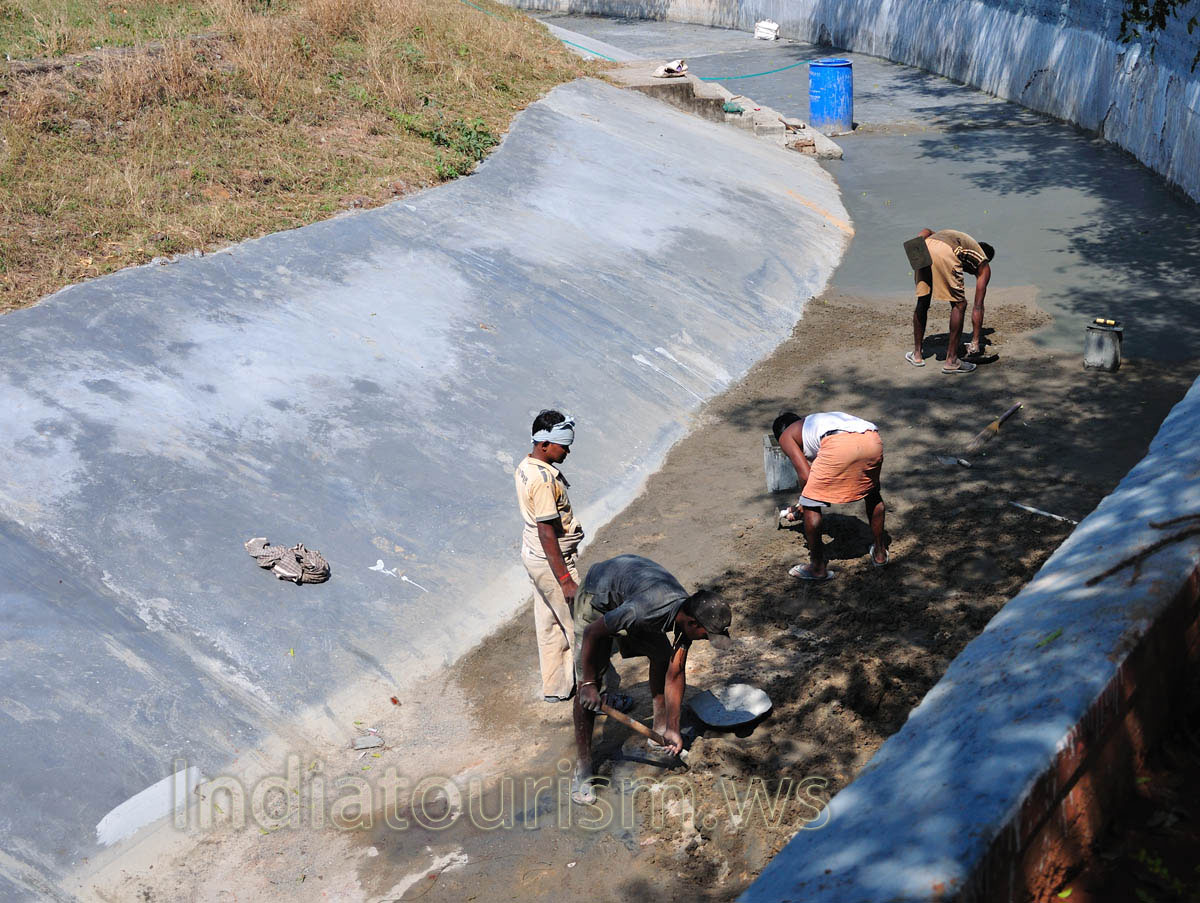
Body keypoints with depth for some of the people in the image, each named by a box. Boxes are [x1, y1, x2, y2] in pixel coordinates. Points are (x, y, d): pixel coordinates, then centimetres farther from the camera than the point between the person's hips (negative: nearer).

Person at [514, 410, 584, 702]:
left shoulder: (525, 467, 4)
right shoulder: (543, 480, -27)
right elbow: (547, 533, -26)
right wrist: (566, 580, -23)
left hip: (533, 555, 10)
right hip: (551, 561, -10)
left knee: (549, 624, 18)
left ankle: (555, 688, 31)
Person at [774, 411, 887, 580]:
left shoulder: (786, 436, 25)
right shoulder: (820, 419, 44)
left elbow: (805, 475, 12)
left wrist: (803, 504, 30)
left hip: (840, 446, -6)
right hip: (873, 439, 6)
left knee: (810, 504, 13)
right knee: (872, 494, 33)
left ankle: (818, 567, 22)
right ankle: (880, 553, 43)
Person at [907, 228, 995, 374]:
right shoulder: (984, 265, 28)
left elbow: (926, 231, 23)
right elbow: (978, 306, 23)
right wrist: (975, 341, 23)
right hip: (944, 254, -5)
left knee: (922, 303, 20)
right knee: (959, 305, 10)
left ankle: (917, 354, 29)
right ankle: (951, 360, 9)